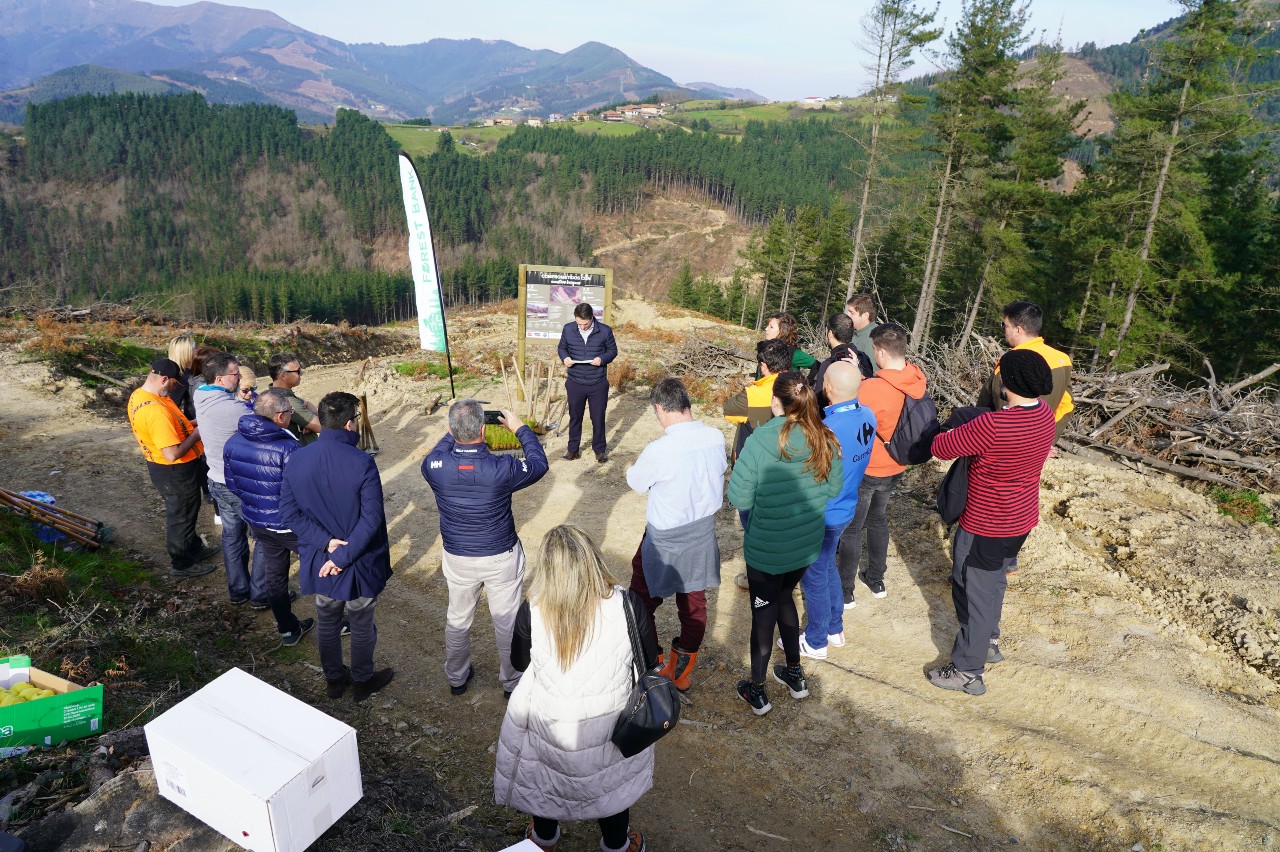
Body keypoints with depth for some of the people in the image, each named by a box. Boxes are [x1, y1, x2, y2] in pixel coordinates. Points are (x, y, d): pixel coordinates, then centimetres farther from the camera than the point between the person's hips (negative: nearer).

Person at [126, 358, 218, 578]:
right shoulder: (156, 411, -34)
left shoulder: (138, 395, -1)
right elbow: (172, 454, -33)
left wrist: (188, 425, 2)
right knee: (180, 517, 10)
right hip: (176, 473, -10)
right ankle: (181, 565, 28)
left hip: (162, 468, 10)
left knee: (185, 513, 26)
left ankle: (195, 549, 46)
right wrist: (196, 434, -19)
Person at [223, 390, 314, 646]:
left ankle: (288, 630, 34)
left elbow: (232, 484, 7)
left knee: (273, 575, 20)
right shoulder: (288, 448, -28)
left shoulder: (233, 443, -4)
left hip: (257, 522, 7)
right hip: (290, 525, -7)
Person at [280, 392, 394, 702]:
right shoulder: (362, 463, -24)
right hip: (359, 562, -4)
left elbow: (288, 512, -7)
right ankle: (362, 681, 36)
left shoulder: (296, 460, -9)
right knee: (361, 625, 17)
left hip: (318, 561, 4)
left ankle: (333, 679, 42)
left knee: (327, 623, 24)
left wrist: (326, 542, -13)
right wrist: (343, 556, -18)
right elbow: (371, 519, -26)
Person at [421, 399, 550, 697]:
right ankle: (512, 681, 37)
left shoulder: (434, 466, -21)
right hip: (501, 558, -2)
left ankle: (456, 678, 45)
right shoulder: (502, 469, -28)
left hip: (457, 558, 3)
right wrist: (520, 429, 3)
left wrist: (452, 432, 8)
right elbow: (539, 464, -7)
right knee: (507, 621, 18)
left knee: (458, 619, 25)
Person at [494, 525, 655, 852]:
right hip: (610, 725, 0)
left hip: (547, 725, 0)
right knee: (611, 777, 30)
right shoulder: (627, 605, -26)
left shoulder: (531, 612, -27)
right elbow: (649, 660, -9)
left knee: (544, 774, 31)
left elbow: (520, 663, -7)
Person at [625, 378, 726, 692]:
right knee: (694, 603, 20)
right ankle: (683, 672, 36)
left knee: (643, 602, 18)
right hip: (703, 536, 5)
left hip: (665, 542, -5)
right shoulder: (716, 438, -12)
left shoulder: (658, 452, -28)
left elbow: (636, 482, -8)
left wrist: (632, 468, 14)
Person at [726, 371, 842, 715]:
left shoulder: (760, 441, -25)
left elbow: (738, 497, -19)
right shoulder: (824, 440, -11)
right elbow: (833, 487, 2)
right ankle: (795, 675, 40)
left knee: (764, 611, 13)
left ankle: (757, 691, 29)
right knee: (784, 598, 27)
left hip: (766, 548, -4)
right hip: (807, 544, 5)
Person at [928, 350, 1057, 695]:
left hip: (985, 527, -8)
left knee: (974, 594, 6)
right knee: (994, 583, 27)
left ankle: (968, 672, 20)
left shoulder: (993, 425, -33)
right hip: (1021, 521, 8)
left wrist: (949, 435, 1)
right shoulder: (1044, 412, -6)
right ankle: (989, 642, 47)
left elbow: (941, 446, -21)